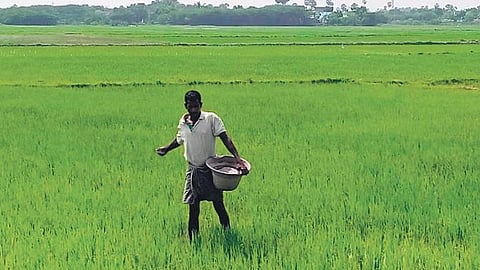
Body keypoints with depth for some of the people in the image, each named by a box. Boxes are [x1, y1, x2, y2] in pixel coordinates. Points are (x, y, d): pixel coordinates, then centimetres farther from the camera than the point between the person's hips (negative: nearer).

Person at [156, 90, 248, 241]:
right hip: (193, 170, 3)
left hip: (210, 168, -3)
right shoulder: (183, 122, 1)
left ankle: (227, 231, 25)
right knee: (193, 206, 7)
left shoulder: (211, 119, -12)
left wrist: (237, 157, -30)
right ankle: (193, 239, 18)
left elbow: (225, 138, -19)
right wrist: (166, 149, 29)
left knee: (218, 203, 5)